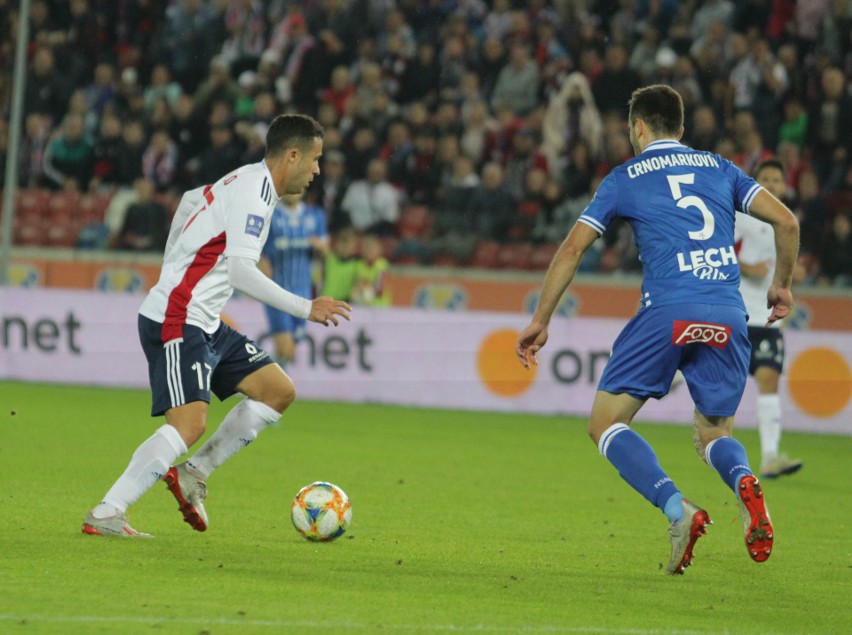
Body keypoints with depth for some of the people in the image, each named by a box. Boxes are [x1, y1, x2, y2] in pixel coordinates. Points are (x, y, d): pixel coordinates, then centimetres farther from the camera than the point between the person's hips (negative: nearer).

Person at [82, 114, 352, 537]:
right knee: (190, 423, -22)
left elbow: (189, 201, 34)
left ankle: (193, 475, 7)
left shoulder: (246, 181, 15)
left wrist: (173, 272, 39)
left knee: (279, 391, 6)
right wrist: (306, 309, -24)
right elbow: (241, 270, -26)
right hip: (177, 323, -10)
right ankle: (104, 515, -20)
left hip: (206, 326, 10)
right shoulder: (254, 190, -16)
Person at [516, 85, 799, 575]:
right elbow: (787, 221, 14)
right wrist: (782, 286, 28)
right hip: (728, 317, 4)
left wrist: (541, 321, 15)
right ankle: (744, 480, -19)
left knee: (607, 422, 6)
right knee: (714, 435, 18)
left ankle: (678, 508, -17)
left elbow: (572, 249, 9)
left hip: (668, 311, -4)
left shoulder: (626, 177, 12)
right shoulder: (719, 168, 20)